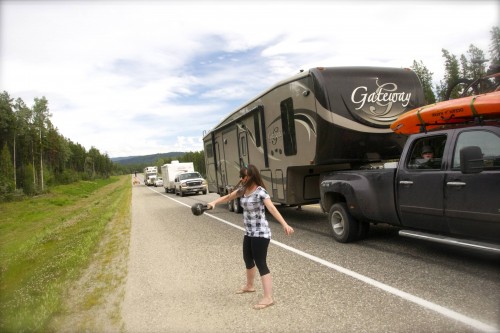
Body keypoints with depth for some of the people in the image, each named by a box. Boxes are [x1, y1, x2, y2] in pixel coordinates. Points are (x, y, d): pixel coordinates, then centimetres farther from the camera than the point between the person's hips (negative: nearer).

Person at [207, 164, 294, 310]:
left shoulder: (260, 192, -20)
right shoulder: (243, 189, 4)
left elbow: (272, 208, -33)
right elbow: (228, 197, 15)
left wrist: (284, 224, -45)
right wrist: (214, 202, -1)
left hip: (261, 233, -9)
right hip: (249, 232, 9)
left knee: (261, 264, -8)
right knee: (248, 260, 23)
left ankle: (268, 298, -2)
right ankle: (249, 286, 45)